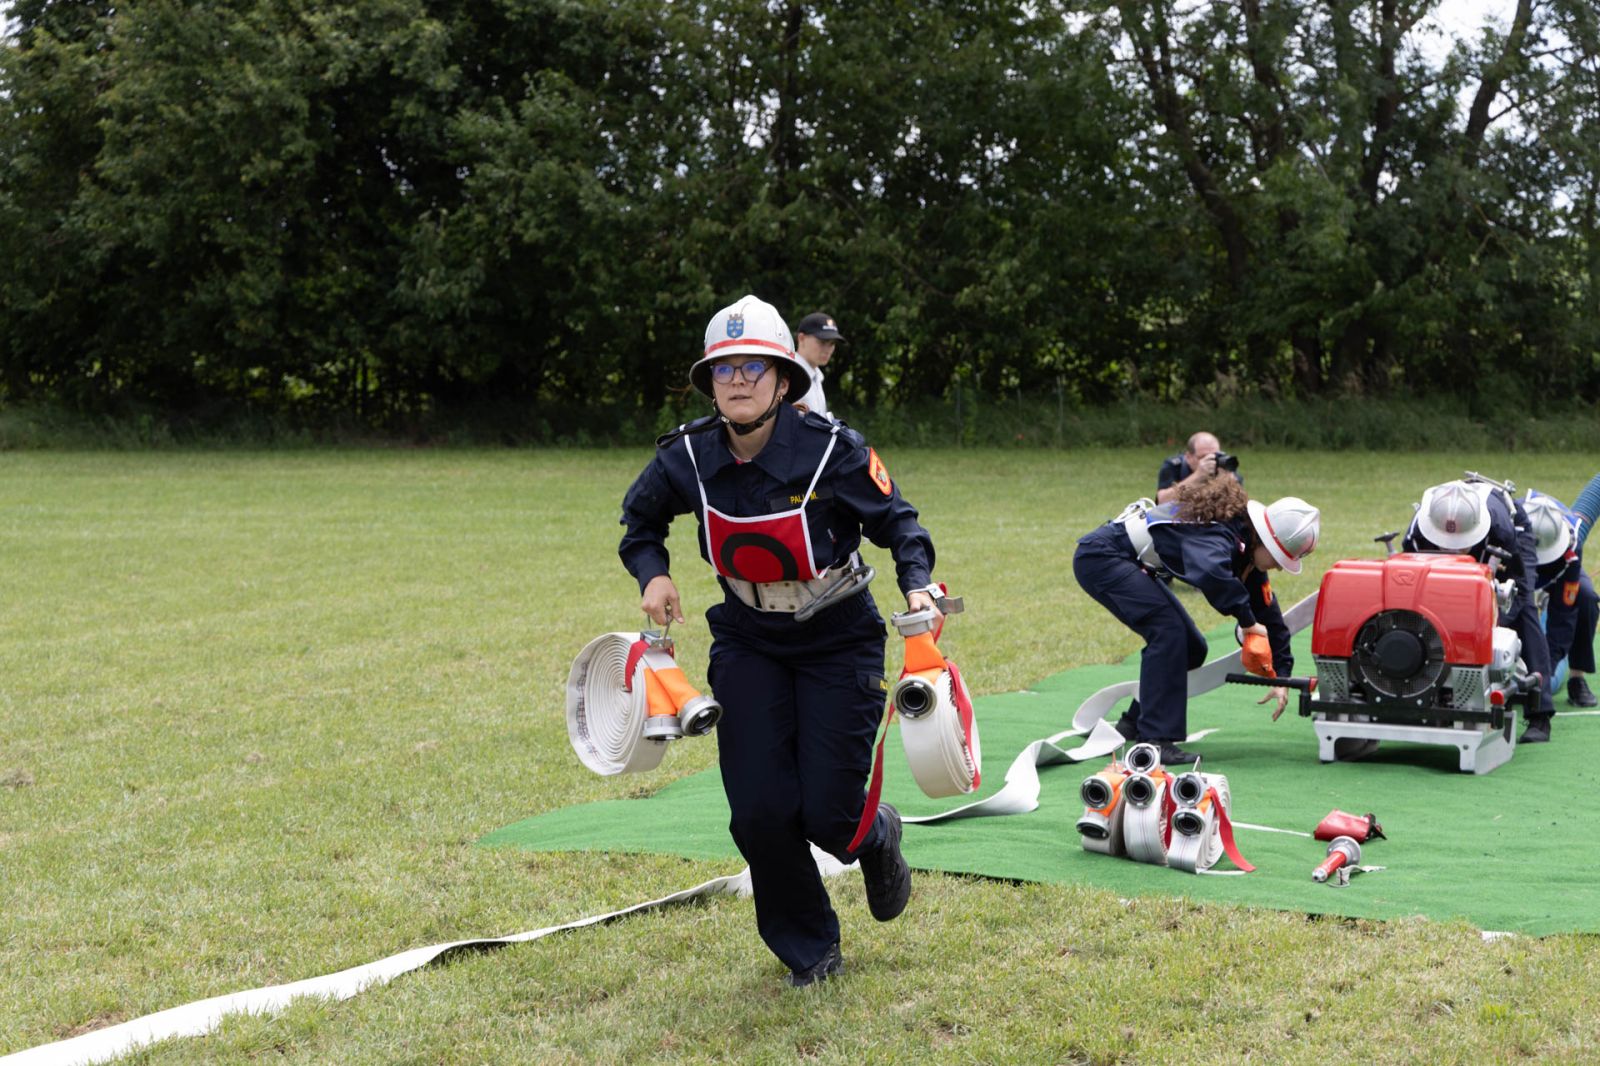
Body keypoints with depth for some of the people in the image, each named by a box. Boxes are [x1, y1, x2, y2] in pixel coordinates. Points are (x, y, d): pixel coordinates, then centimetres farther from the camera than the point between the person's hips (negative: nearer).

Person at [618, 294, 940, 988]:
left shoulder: (833, 451, -19)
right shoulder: (688, 458, -9)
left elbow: (896, 521, -6)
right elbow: (640, 517, 11)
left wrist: (917, 585, -23)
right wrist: (653, 573, -6)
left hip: (839, 644, -3)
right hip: (748, 645, 3)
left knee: (828, 815, -7)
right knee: (760, 812, -4)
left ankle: (877, 838, 34)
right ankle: (808, 950, 21)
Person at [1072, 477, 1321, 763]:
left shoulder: (1244, 542, 1)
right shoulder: (1219, 535, -28)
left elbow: (1267, 609, 7)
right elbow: (1211, 573, -52)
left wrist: (1281, 675, 3)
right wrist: (1248, 623, -39)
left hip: (1132, 565, 10)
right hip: (1099, 556, -10)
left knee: (1191, 648, 8)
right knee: (1168, 630, -23)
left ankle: (1134, 723, 24)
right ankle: (1155, 740, -21)